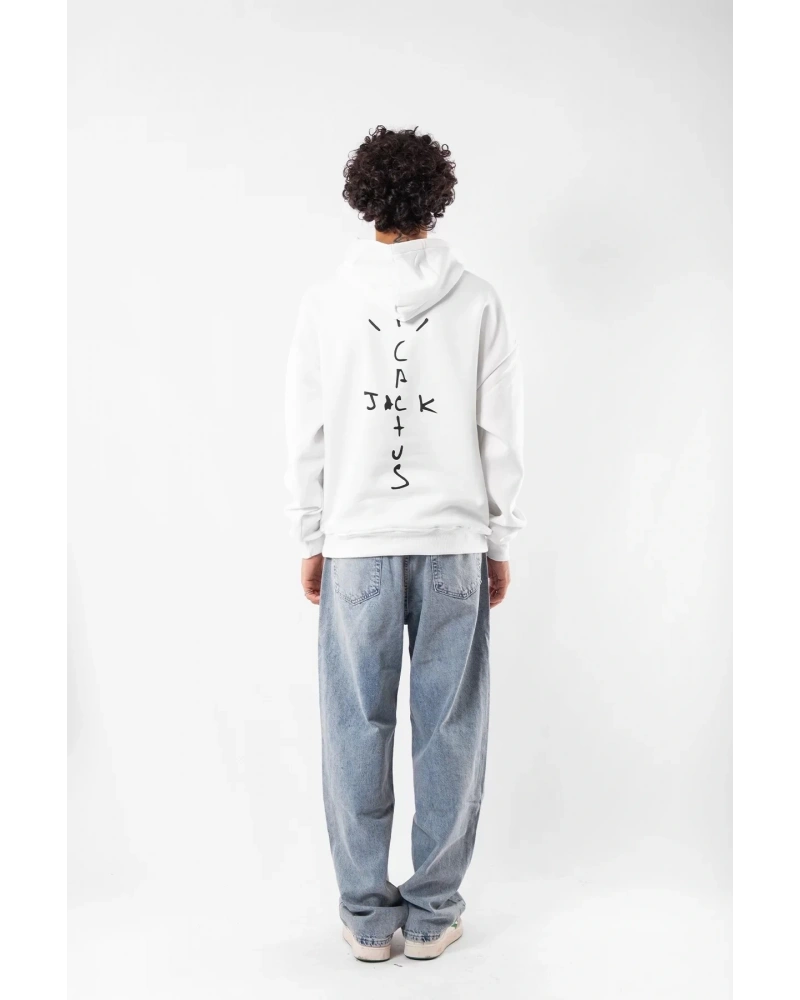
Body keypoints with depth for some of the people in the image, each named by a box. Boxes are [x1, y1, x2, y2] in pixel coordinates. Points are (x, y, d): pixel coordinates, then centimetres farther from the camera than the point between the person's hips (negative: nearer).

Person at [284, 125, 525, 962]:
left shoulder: (326, 302, 0)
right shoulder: (476, 302, 0)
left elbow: (306, 436, 1)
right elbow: (502, 434, 1)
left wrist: (311, 540, 9)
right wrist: (500, 542, 9)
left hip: (356, 545, 0)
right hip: (454, 544, 0)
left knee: (358, 730, 7)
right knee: (448, 731, 7)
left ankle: (367, 915, 16)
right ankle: (432, 912, 16)